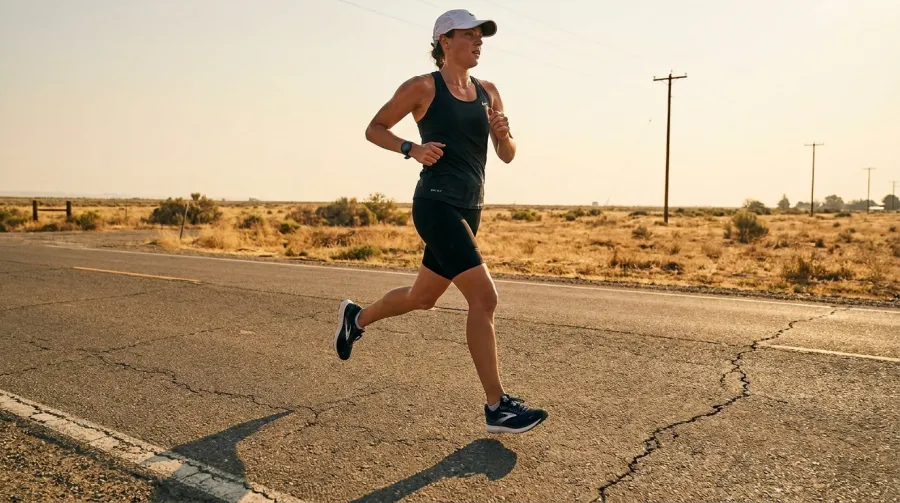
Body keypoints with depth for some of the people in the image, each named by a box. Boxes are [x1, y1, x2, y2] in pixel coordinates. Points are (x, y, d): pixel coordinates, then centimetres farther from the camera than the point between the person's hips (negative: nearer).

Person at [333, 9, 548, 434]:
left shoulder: (488, 92, 13)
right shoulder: (423, 87, -3)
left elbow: (507, 156, 13)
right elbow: (374, 129, 4)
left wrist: (503, 134, -9)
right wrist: (413, 149, -13)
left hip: (469, 209, 8)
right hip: (436, 205, -8)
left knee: (423, 297, 19)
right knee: (484, 298, -15)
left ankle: (356, 318, 46)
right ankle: (497, 407, -6)